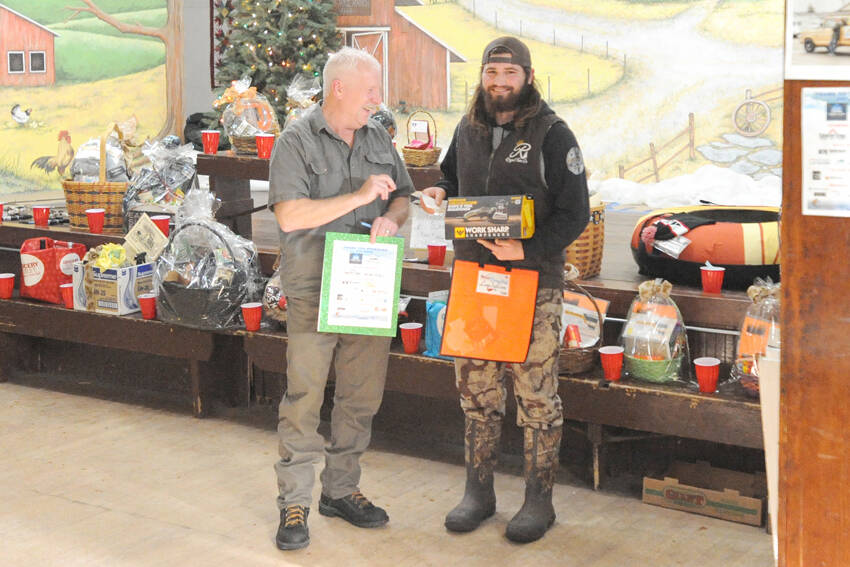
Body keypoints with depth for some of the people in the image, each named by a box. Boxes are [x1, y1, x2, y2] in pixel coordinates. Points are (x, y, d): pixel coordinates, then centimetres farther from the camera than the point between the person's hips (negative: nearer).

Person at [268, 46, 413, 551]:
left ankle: (342, 489, 26)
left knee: (362, 398, 11)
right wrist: (360, 196, -18)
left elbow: (403, 198, 19)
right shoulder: (297, 141, -7)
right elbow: (290, 215, -18)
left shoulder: (379, 138, 12)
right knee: (304, 400, -2)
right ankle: (295, 503, 8)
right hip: (314, 293, -6)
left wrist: (391, 217, -5)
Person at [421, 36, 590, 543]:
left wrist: (528, 249, -20)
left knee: (536, 394, 1)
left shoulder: (552, 135, -5)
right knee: (476, 389, 11)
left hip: (534, 281, -5)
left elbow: (575, 212, -8)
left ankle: (539, 499, 14)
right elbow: (452, 178, 29)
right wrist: (440, 194, 5)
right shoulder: (468, 130, 11)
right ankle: (479, 491, 25)